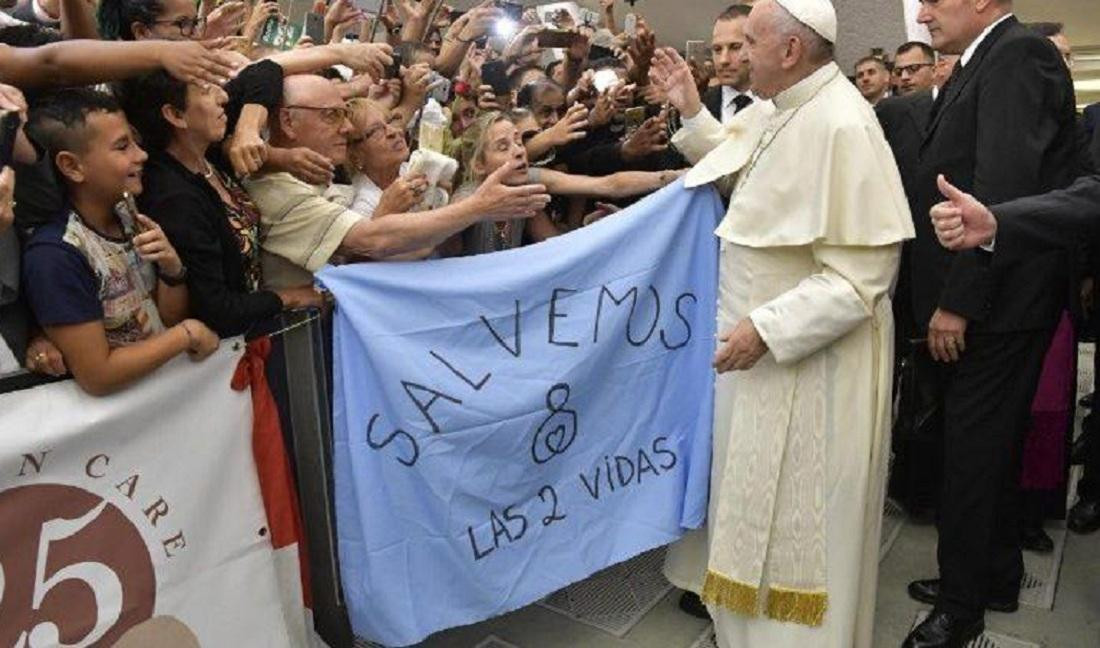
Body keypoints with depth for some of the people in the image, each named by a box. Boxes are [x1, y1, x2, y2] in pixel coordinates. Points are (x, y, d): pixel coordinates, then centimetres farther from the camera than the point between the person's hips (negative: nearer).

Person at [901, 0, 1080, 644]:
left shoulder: (1017, 55, -13)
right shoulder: (982, 64, 15)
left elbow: (1004, 190, -22)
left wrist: (958, 301, -21)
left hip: (995, 301, -9)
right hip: (985, 300, 9)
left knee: (974, 450, 1)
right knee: (992, 445, 18)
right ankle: (998, 577, 35)